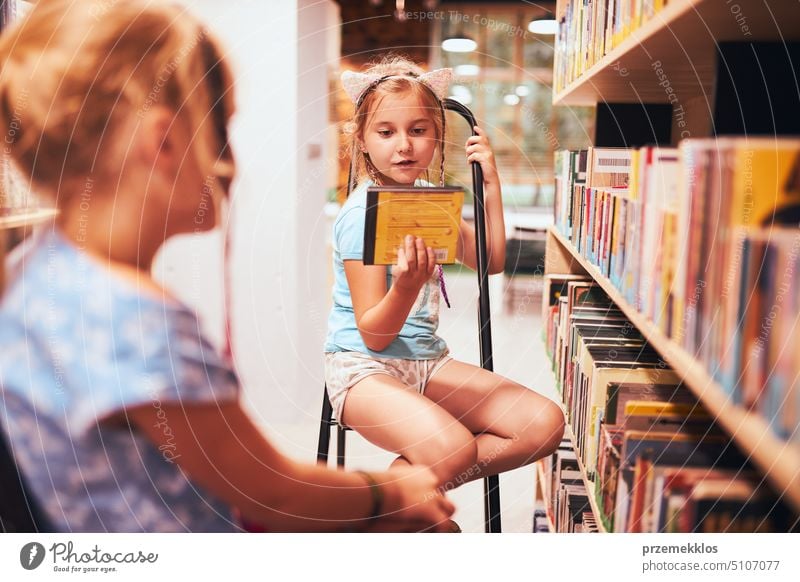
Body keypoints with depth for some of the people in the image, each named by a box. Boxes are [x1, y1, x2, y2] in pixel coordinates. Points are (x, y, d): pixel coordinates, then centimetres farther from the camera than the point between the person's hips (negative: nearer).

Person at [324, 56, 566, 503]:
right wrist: (407, 286, -37)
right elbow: (374, 335, -16)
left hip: (428, 360, 8)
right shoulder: (362, 213, -15)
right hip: (364, 366, -7)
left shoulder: (430, 198, 8)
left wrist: (491, 184, 7)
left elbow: (491, 261, 15)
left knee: (545, 423, -8)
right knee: (453, 448, -35)